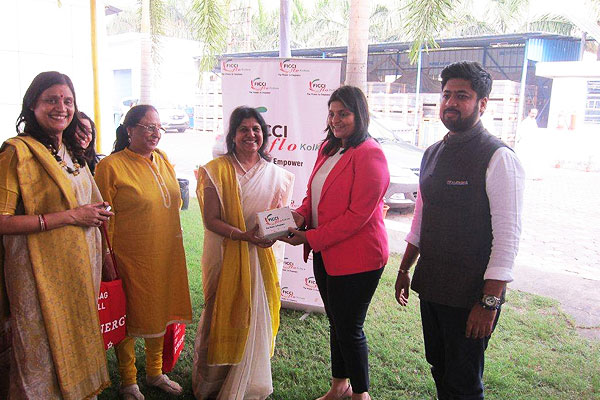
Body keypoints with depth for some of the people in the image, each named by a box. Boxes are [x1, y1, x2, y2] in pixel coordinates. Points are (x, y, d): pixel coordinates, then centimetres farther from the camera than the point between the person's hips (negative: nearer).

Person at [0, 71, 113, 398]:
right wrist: (70, 216, -19)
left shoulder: (72, 152, 12)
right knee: (45, 352, 6)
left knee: (79, 344, 18)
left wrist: (96, 214, 8)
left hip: (81, 267, 7)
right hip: (42, 272, -7)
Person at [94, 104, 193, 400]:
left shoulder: (162, 160, 7)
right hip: (130, 256, -6)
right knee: (128, 318, 8)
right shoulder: (110, 166, -11)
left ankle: (155, 373, 38)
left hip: (166, 254, 6)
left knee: (160, 311, 17)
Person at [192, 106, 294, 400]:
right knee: (224, 317, 8)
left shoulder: (275, 174, 4)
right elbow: (211, 219, -10)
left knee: (256, 320, 11)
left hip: (263, 258, 3)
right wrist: (244, 235, -24)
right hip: (226, 258, -2)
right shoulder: (216, 171, -5)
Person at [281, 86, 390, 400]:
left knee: (349, 328, 5)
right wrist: (301, 214, -3)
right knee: (336, 323, 20)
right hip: (325, 253, 8)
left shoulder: (369, 154, -17)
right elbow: (315, 193, 18)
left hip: (356, 257, -8)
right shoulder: (327, 148, 10)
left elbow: (357, 215, -21)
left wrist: (311, 238, -19)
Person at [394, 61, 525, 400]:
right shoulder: (433, 154, 10)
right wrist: (405, 269, 19)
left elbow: (508, 236, -17)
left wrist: (489, 302, -19)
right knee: (439, 370, 21)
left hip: (471, 295, -7)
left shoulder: (498, 158, -14)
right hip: (430, 286, 7)